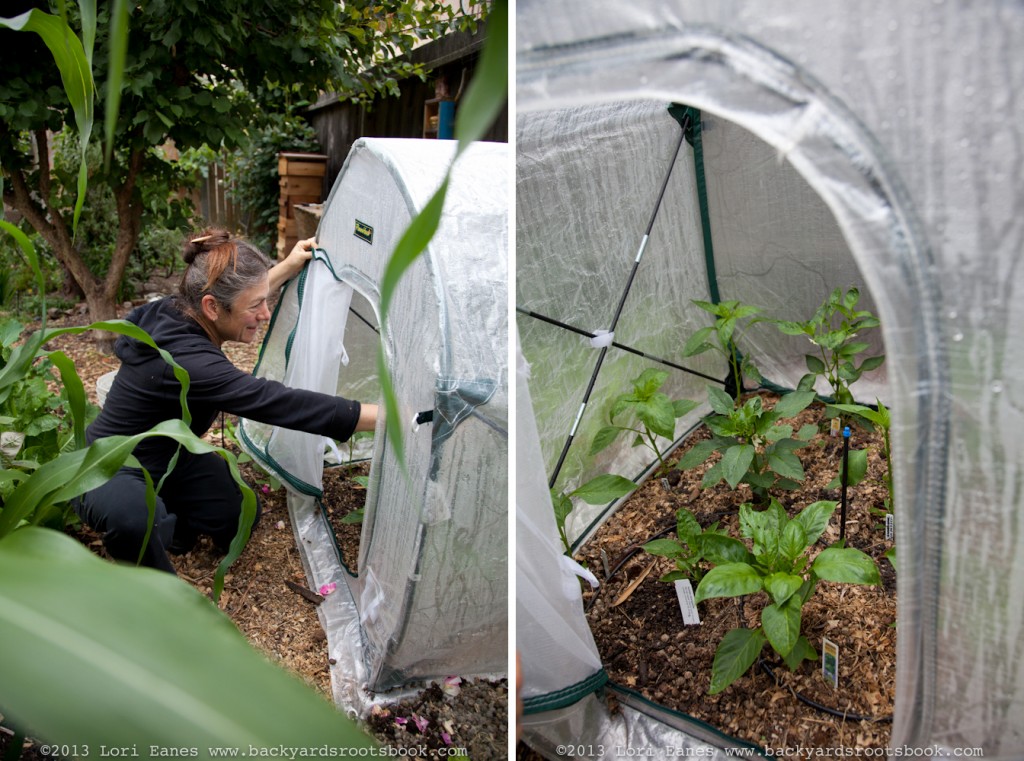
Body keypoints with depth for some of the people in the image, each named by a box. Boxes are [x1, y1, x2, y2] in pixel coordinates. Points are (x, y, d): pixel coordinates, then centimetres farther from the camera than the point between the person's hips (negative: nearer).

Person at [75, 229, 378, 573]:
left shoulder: (178, 312, -14)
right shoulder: (185, 361, -39)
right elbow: (279, 403, -45)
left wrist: (289, 267, 14)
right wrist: (388, 416, -47)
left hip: (169, 458, 9)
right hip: (109, 475, -8)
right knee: (131, 517, -40)